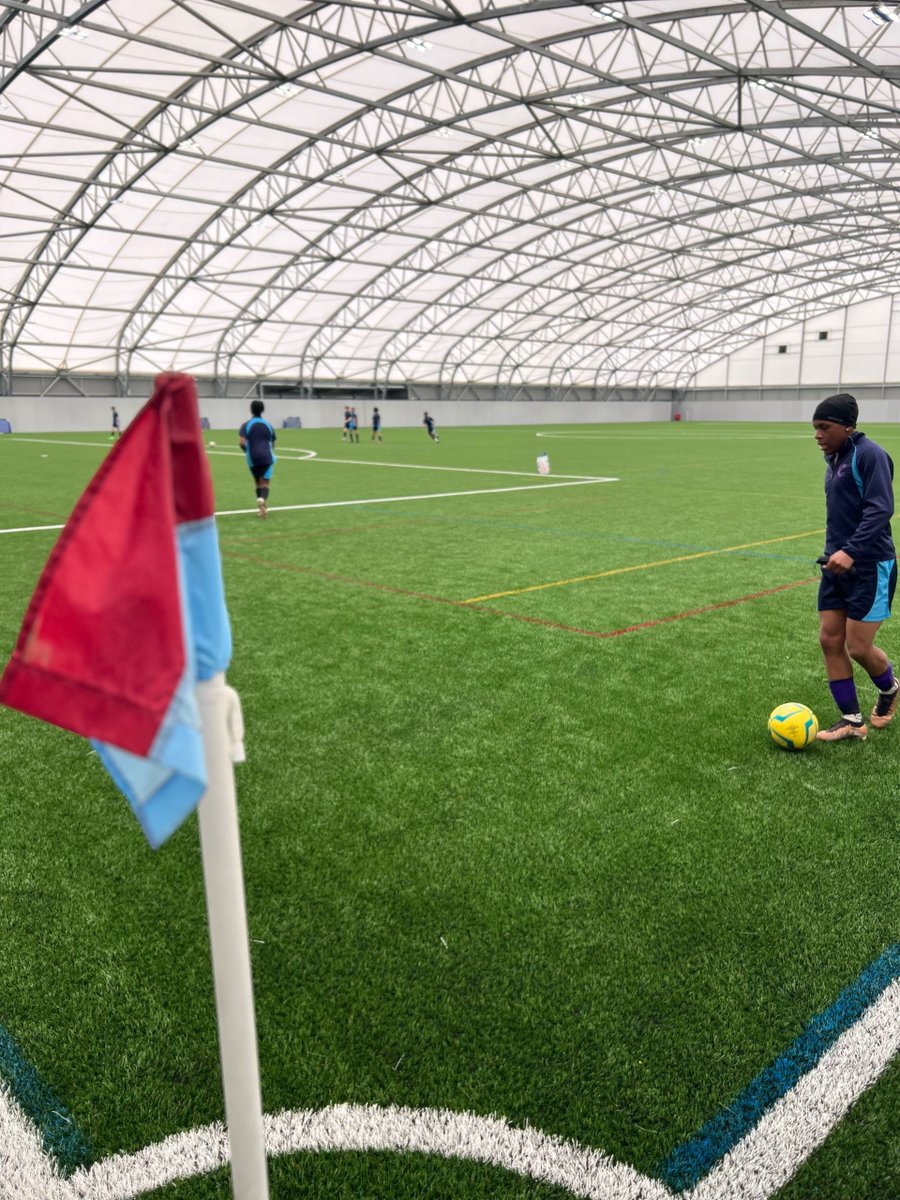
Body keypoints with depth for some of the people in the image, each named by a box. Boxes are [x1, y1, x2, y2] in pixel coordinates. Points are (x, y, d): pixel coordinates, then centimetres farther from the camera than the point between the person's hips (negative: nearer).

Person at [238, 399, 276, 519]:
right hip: (267, 457, 0)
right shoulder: (268, 425, 9)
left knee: (258, 483, 17)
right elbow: (273, 443, 14)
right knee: (265, 483, -7)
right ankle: (262, 500, -37)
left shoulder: (246, 425, 1)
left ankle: (263, 506, 21)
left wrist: (246, 451, 7)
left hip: (253, 459, 1)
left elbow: (242, 442, -12)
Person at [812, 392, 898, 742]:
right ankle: (852, 722, 13)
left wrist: (851, 551, -32)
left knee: (858, 647, -4)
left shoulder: (869, 454, -14)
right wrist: (834, 552, 19)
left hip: (869, 566, -8)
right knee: (830, 640, 4)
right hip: (837, 565, 8)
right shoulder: (834, 459, 12)